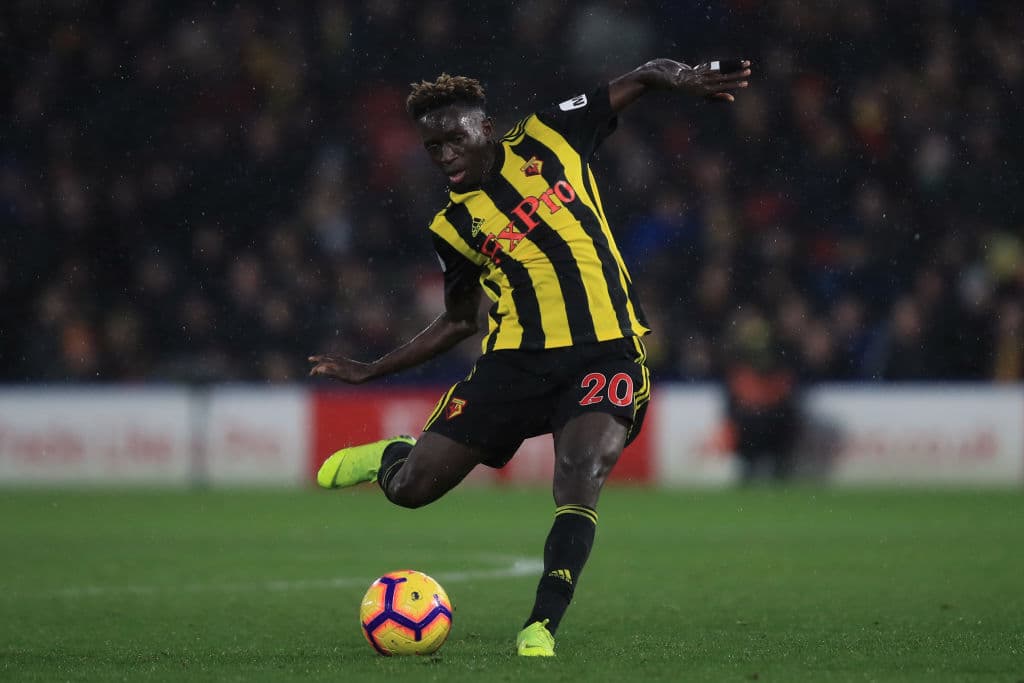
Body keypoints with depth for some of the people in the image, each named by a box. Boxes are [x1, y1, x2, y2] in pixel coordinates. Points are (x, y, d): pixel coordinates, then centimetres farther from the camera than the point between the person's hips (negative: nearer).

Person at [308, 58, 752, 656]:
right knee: (410, 489, -1)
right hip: (516, 360, 3)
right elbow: (460, 321, 23)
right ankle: (394, 455, 36)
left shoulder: (546, 141, 4)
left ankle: (542, 627, -29)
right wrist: (371, 371, 20)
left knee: (581, 475, -31)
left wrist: (683, 79, -15)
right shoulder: (455, 226, 10)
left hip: (605, 354, -3)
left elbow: (644, 77, 8)